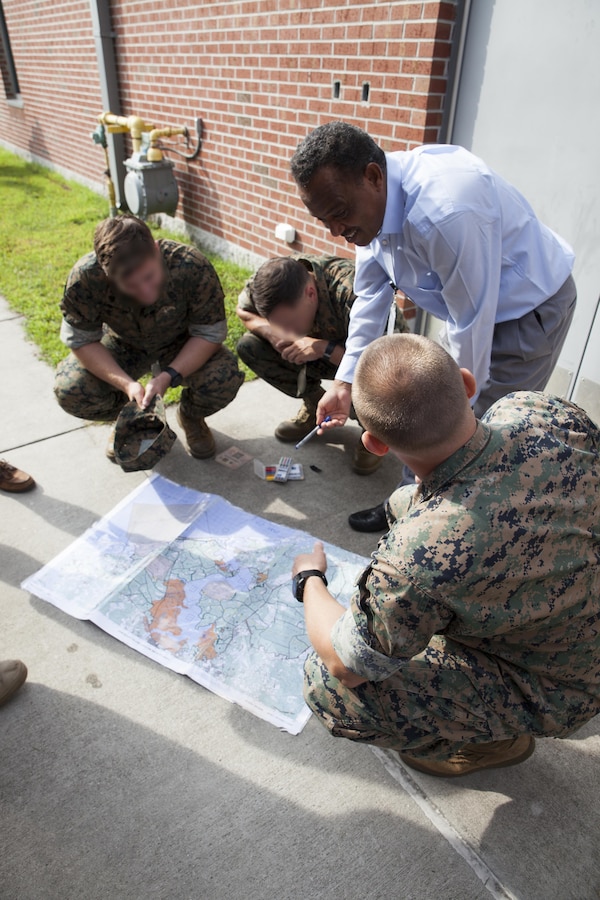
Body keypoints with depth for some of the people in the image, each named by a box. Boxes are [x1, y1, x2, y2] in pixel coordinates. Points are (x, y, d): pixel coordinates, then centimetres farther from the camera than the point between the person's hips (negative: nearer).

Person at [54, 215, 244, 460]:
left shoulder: (192, 268, -34)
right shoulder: (85, 277, -30)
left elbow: (210, 333, -25)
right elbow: (80, 340, -19)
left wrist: (168, 376, -38)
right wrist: (126, 383, -34)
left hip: (183, 343, -1)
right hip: (123, 345, 1)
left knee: (224, 379, -31)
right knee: (69, 390, -22)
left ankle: (191, 416, 6)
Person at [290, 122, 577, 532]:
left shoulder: (447, 213, -39)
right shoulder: (368, 199, -11)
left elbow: (473, 325, -31)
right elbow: (371, 295, -1)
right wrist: (345, 382, -2)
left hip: (529, 309, -8)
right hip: (467, 307, 8)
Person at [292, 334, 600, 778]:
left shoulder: (419, 557, -42)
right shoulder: (547, 410, -24)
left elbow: (344, 665, -22)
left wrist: (310, 580, -2)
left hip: (554, 693, -6)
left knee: (330, 687, -13)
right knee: (402, 503, 9)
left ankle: (494, 738, 12)